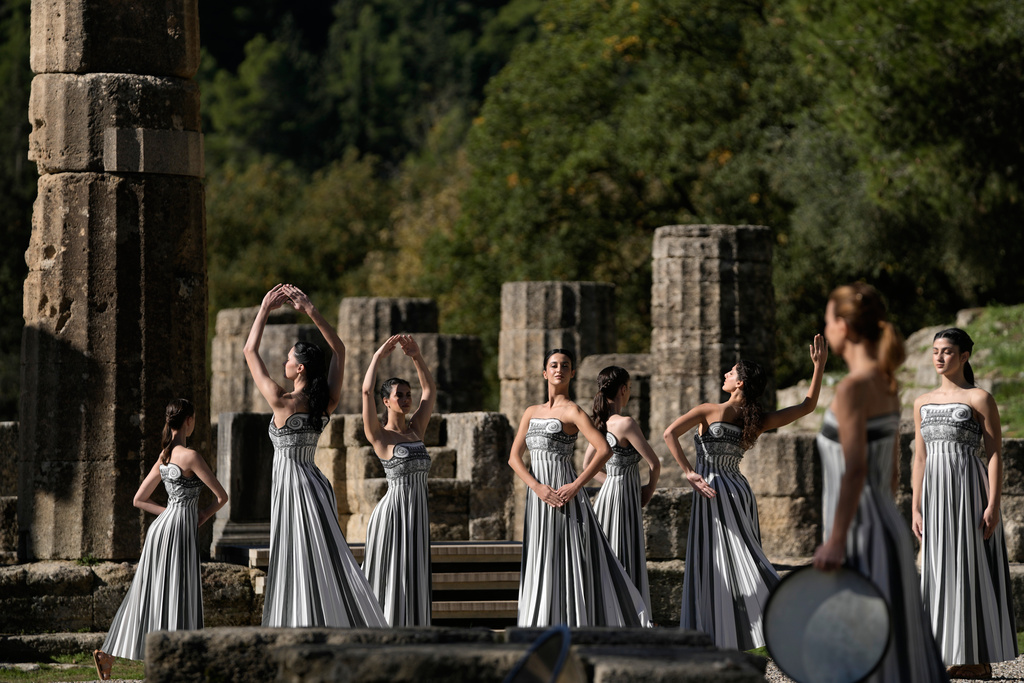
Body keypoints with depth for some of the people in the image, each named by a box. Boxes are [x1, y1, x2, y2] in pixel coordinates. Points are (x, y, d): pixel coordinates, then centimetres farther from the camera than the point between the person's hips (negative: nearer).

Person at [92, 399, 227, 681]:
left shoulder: (164, 457, 11)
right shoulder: (190, 456, -13)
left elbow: (139, 499, 18)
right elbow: (222, 496, -10)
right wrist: (202, 517, 7)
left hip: (161, 527, 8)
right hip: (179, 531, -8)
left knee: (146, 595, 12)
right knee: (176, 598, -5)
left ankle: (108, 654, 9)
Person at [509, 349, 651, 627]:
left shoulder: (572, 411, -4)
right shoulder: (532, 413, 15)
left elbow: (604, 449, -15)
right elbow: (514, 457, 7)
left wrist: (576, 486, -18)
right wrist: (537, 487, -10)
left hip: (564, 498, -6)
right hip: (538, 500, 6)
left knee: (567, 565, -7)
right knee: (540, 569, 6)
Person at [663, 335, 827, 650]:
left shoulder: (710, 411, -8)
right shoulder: (758, 422, 3)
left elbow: (670, 433, -19)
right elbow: (807, 405, 9)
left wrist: (689, 472, -18)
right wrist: (819, 366, 5)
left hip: (713, 493, -5)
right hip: (740, 491, 5)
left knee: (715, 566, -3)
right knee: (743, 562, 11)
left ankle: (719, 639, -6)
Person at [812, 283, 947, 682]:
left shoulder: (853, 388, -15)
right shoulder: (886, 386, 11)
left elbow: (855, 470, -21)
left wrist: (836, 541, -22)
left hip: (862, 533, -9)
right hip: (886, 526, 9)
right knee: (896, 646, 11)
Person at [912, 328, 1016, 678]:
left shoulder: (979, 399, -2)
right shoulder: (923, 403, 14)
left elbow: (995, 454, -6)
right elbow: (920, 458, 15)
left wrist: (993, 505, -14)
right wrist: (916, 509, 9)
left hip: (968, 489, -6)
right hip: (936, 492, 6)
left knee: (970, 567, -6)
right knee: (941, 570, 4)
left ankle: (979, 659, -1)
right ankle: (951, 656, 8)